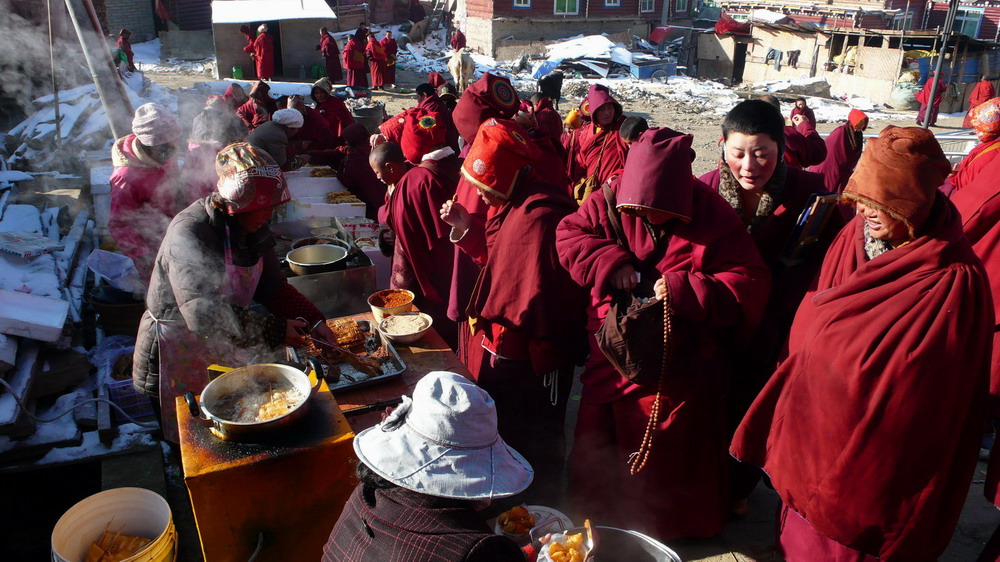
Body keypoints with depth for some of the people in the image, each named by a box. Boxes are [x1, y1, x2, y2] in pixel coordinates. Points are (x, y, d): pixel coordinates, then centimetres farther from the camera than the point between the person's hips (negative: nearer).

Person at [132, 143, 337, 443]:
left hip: (226, 349, 7)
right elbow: (204, 315, -39)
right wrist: (276, 330, -34)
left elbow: (273, 287, 2)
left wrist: (313, 321, -12)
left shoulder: (254, 228, -5)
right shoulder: (190, 233, -30)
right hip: (179, 356, -6)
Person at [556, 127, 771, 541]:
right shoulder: (612, 201, -8)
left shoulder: (712, 217, -16)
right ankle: (599, 516, 46)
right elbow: (568, 233, -6)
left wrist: (684, 290, -29)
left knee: (670, 453, 12)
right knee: (599, 443, 19)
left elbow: (751, 284, -17)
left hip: (679, 369, -3)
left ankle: (670, 529, 40)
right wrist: (609, 263, -22)